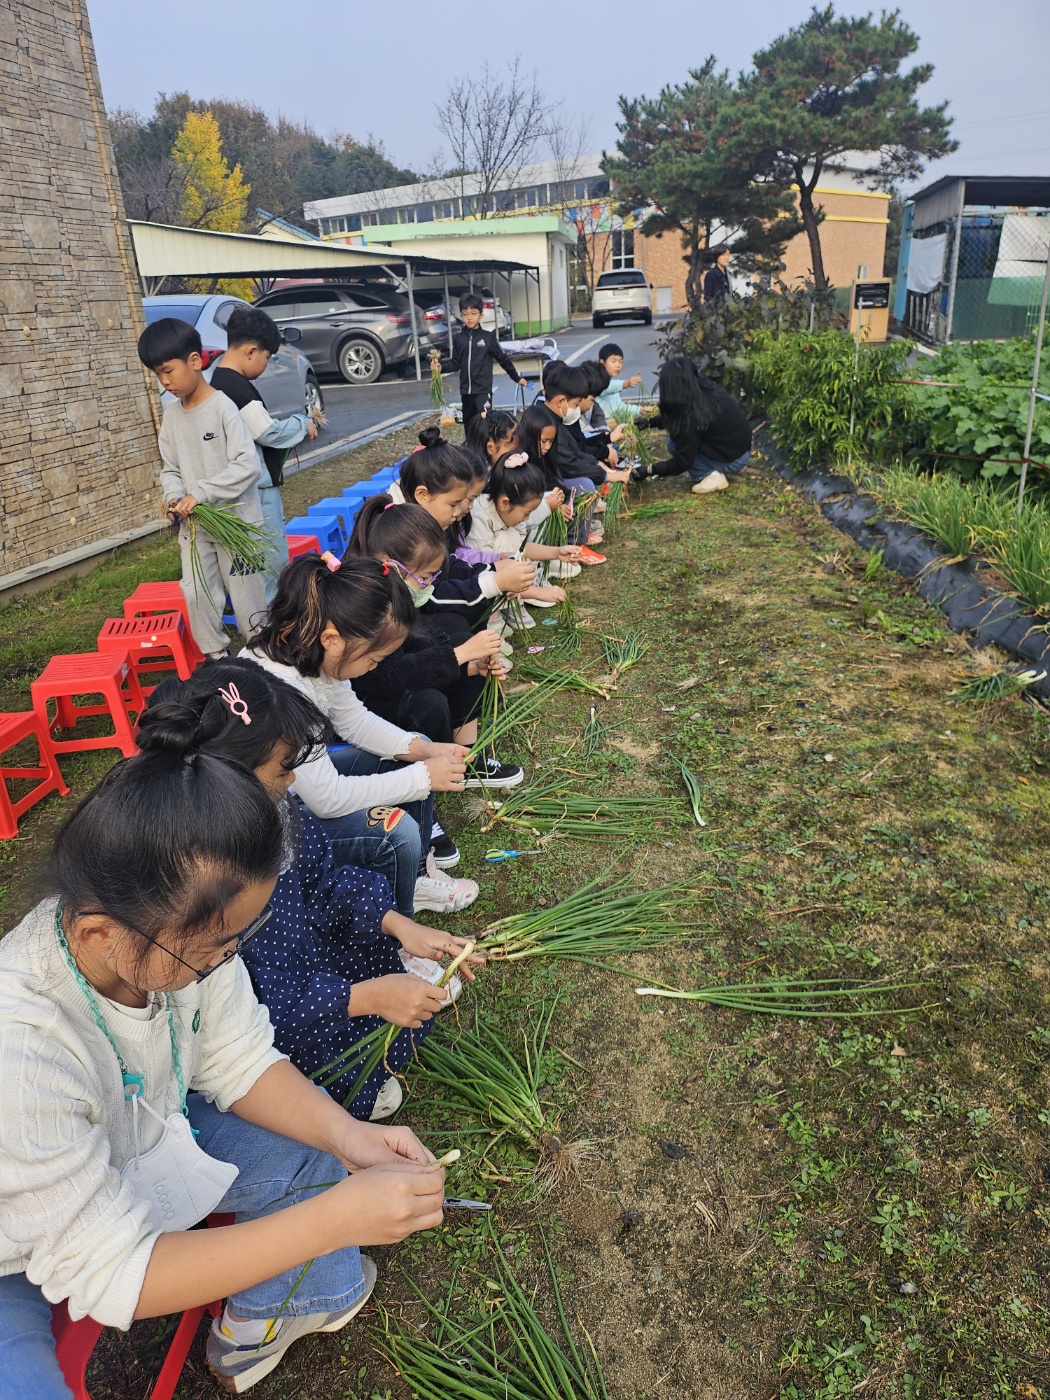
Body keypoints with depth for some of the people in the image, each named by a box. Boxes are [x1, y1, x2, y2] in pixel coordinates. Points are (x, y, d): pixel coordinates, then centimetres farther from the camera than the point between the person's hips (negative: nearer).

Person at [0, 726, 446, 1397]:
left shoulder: (185, 927, -25)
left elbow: (239, 1061, -8)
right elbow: (112, 1274, -33)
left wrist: (344, 1134, -25)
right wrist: (334, 1219, -38)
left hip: (135, 1138, 6)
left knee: (315, 1140, -1)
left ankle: (267, 1318, 28)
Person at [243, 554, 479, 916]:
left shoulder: (306, 647, -11)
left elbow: (353, 720, 4)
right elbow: (328, 799, -31)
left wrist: (420, 750, -10)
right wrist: (422, 778, -23)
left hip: (304, 776, 9)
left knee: (414, 758, 7)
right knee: (396, 832, -24)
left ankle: (416, 875, 22)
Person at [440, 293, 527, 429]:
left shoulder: (488, 337, -2)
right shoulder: (458, 338, 5)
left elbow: (503, 359, 6)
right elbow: (455, 363, 8)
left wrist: (517, 378, 12)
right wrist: (441, 366, -11)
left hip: (483, 390, -4)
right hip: (466, 390, 4)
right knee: (469, 426, 11)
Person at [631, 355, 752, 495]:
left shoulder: (691, 414, -27)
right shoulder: (706, 389, -4)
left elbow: (682, 462, -18)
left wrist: (648, 471, -10)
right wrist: (650, 422, 15)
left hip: (733, 460, -8)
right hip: (742, 446, 8)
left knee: (675, 443, -7)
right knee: (680, 437, 13)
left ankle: (711, 476, -7)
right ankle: (717, 470, 12)